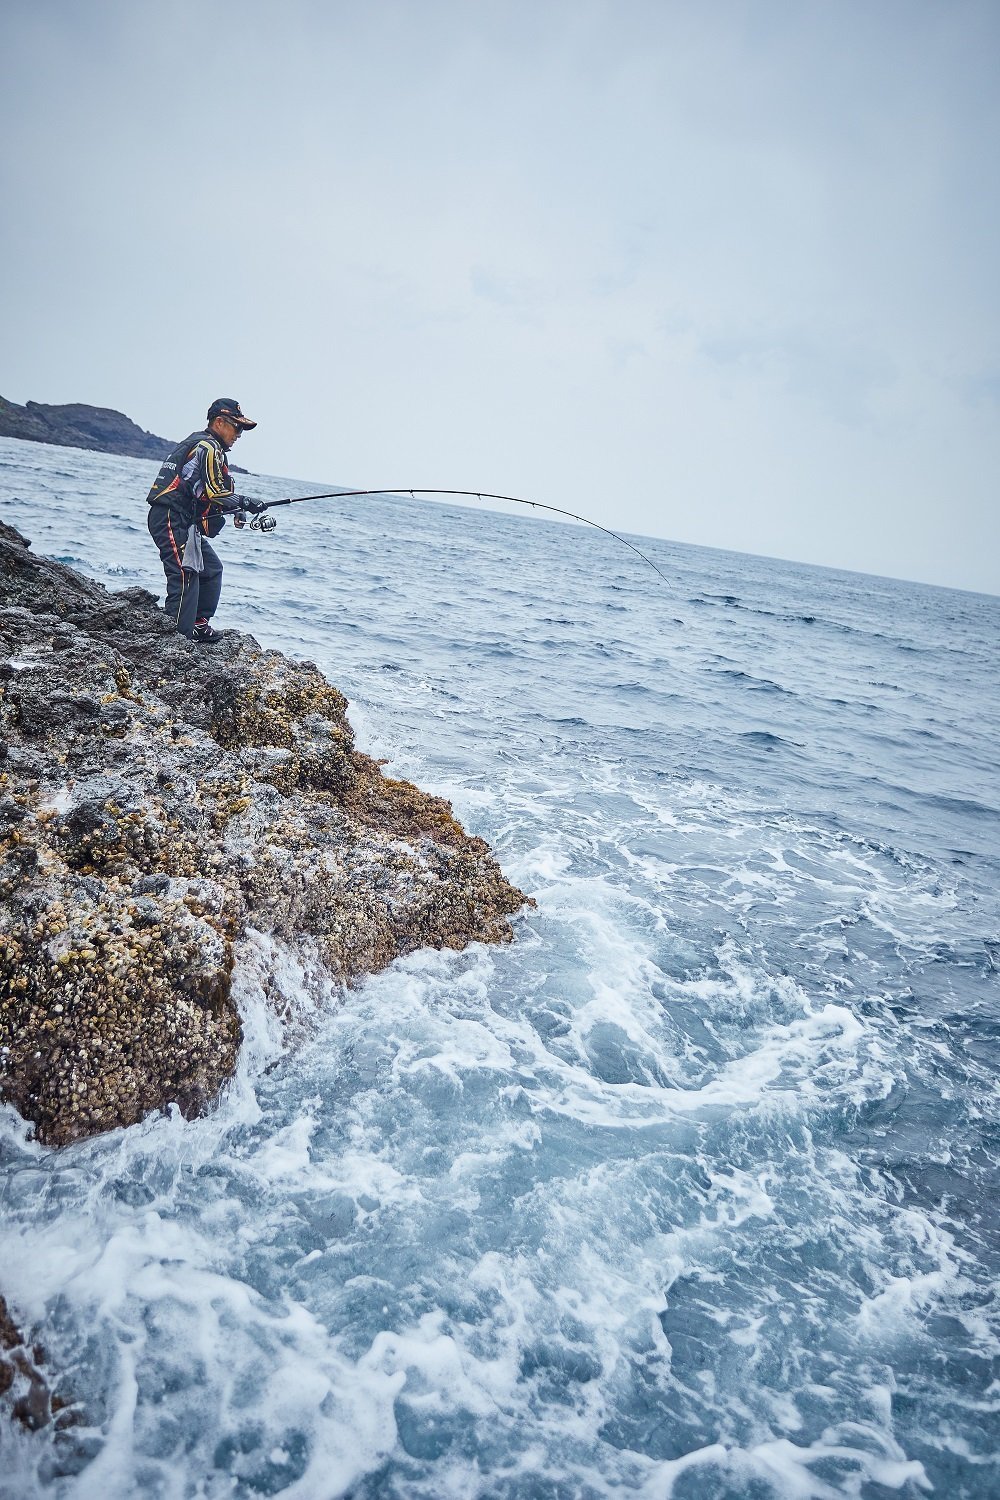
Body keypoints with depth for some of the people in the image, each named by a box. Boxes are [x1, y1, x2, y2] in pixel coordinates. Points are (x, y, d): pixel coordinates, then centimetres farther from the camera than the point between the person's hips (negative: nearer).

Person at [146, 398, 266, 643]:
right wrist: (245, 503, -7)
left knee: (211, 569, 17)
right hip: (173, 521, -11)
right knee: (185, 576, -16)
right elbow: (214, 493, -18)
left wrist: (235, 508, 10)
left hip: (185, 523, 11)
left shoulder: (196, 443, 23)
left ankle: (199, 626, 23)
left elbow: (204, 493, 23)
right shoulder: (207, 447, -10)